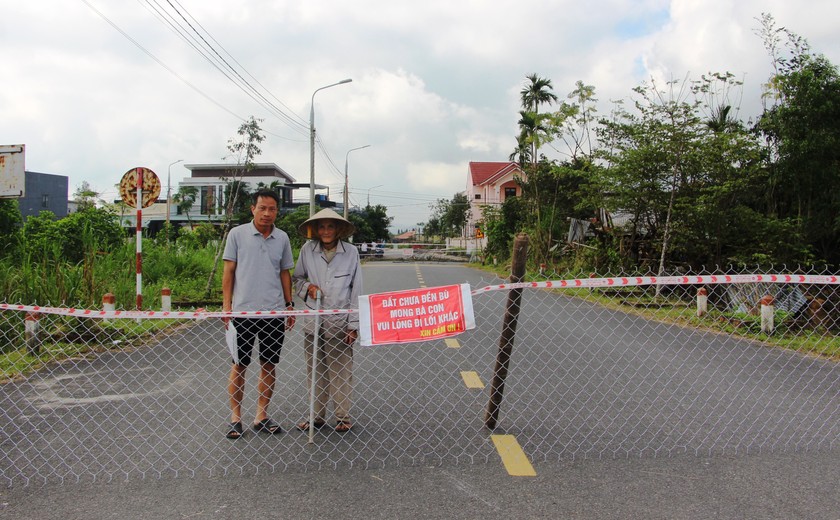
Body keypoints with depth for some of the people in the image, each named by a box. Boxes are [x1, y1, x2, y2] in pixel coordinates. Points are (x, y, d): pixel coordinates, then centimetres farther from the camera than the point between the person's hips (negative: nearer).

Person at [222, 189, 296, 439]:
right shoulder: (237, 234, -1)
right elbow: (228, 271, 1)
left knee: (269, 365, 8)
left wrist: (289, 304, 9)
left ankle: (262, 416, 20)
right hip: (243, 310, -3)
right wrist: (226, 305, -4)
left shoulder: (282, 238, 8)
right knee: (239, 365, 4)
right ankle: (235, 417, 15)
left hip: (274, 311, 3)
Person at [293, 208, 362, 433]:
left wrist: (353, 325, -3)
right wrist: (307, 287, -8)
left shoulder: (350, 252, -4)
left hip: (340, 321, -2)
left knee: (341, 370, 3)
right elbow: (297, 278, 15)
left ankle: (343, 416, 16)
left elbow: (356, 290, -1)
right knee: (315, 370, 9)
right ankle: (317, 416, 22)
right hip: (313, 320, 2)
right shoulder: (307, 250, -1)